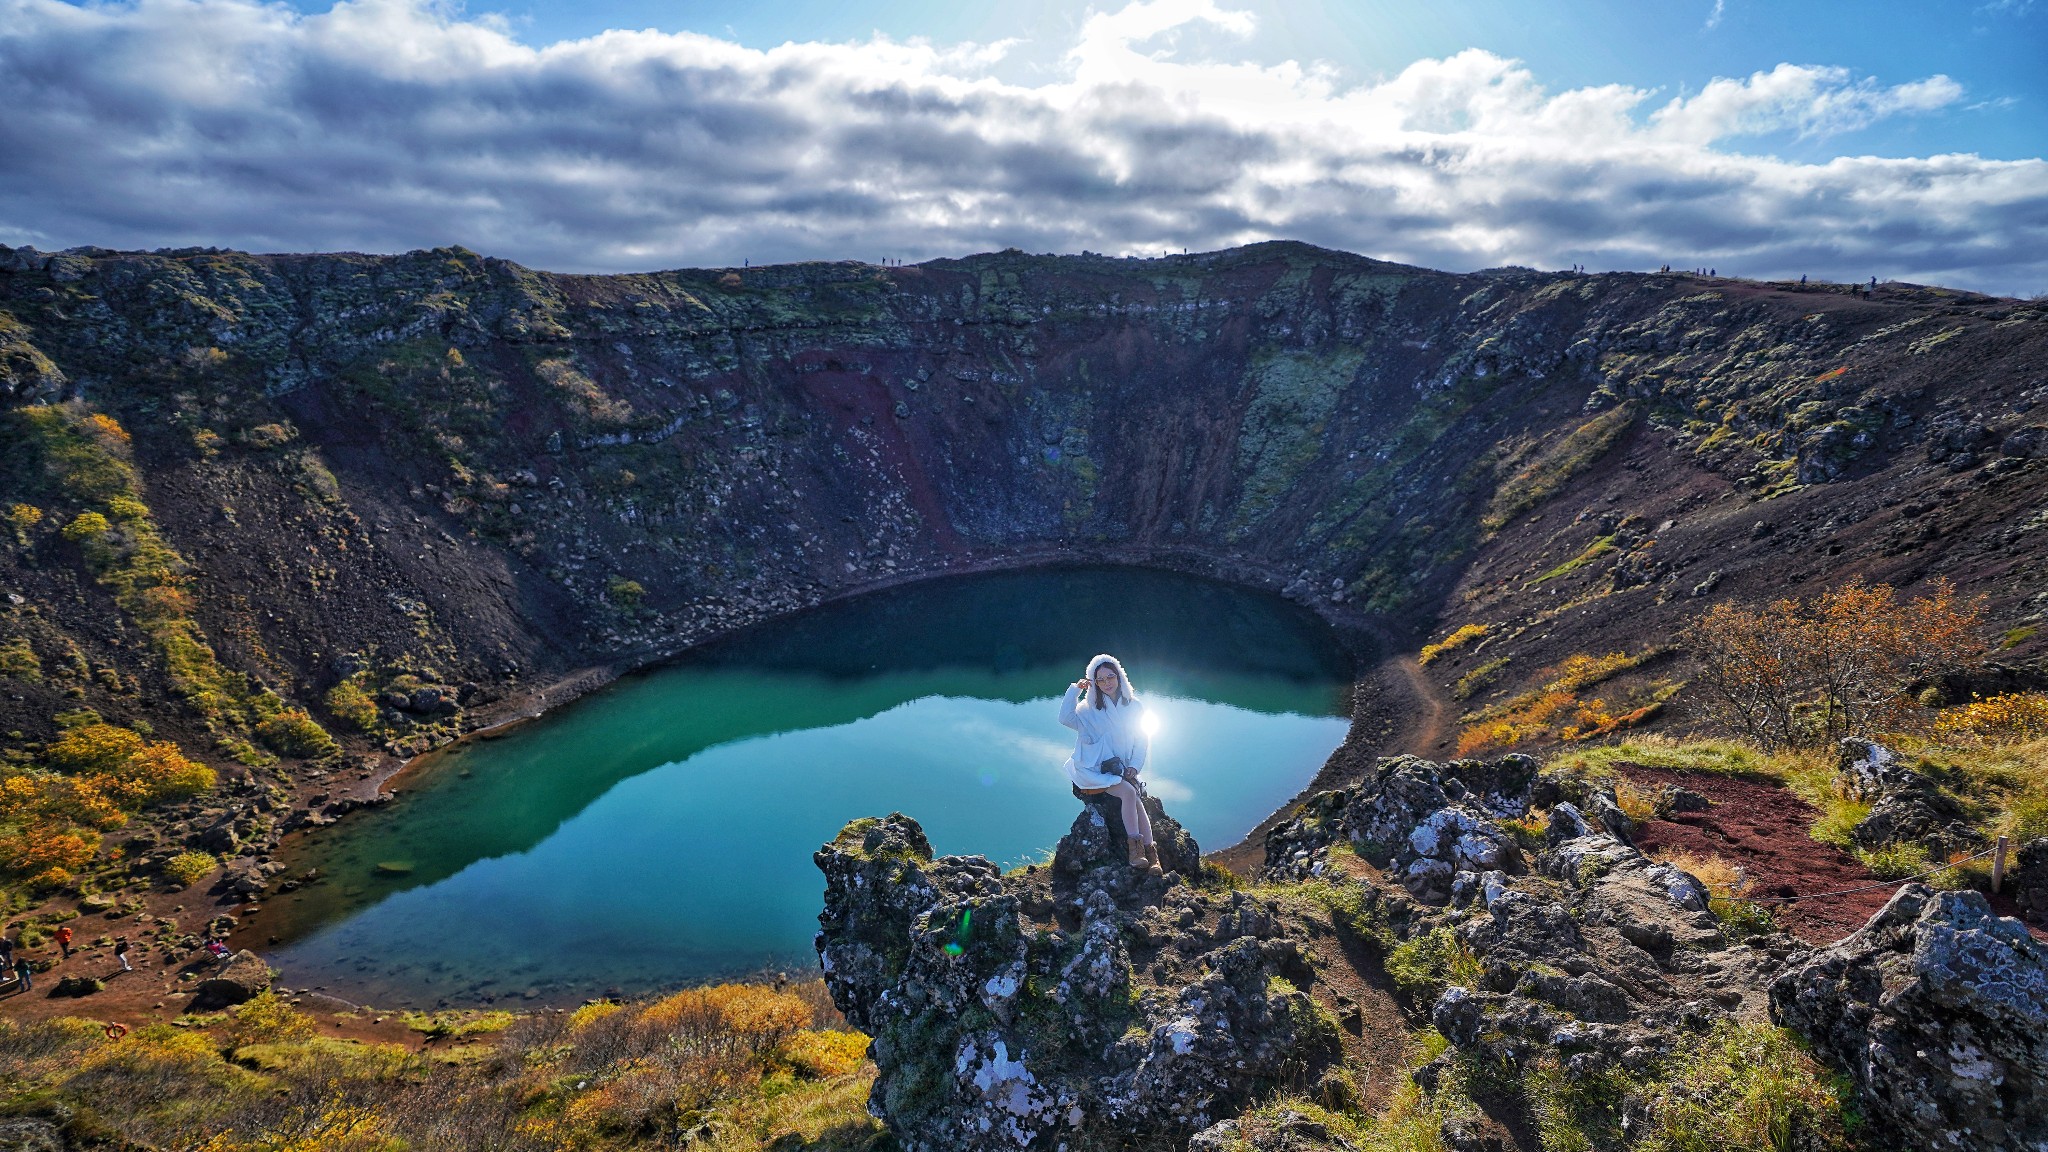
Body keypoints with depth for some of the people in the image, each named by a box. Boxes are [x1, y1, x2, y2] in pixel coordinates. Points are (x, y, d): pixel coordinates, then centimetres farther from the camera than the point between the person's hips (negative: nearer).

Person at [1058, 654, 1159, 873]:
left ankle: (1150, 854, -30)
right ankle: (1148, 854, -29)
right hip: (1098, 769, -2)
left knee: (1135, 797, -27)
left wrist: (1134, 767, -4)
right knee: (1129, 793, -28)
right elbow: (1066, 718, -14)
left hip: (1123, 770, 2)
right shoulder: (1090, 708, 5)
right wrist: (1075, 690, -15)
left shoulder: (1134, 707, 11)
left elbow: (1142, 742, 10)